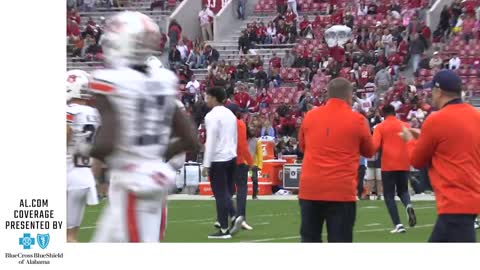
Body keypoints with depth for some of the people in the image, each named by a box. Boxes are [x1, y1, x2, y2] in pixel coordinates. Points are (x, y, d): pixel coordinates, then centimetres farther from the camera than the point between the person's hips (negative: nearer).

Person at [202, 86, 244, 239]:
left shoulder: (212, 116, -11)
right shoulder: (230, 114, 14)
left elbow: (210, 141, -15)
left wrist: (206, 165, -12)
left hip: (218, 160, -8)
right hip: (232, 157, 8)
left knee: (220, 194, -3)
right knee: (226, 192, 15)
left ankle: (224, 229, -1)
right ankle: (234, 217, -4)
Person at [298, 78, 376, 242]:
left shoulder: (310, 116, 6)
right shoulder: (357, 120, -3)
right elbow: (369, 151, 11)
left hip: (310, 188, 3)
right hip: (341, 191, -3)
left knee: (309, 240, 12)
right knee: (340, 242, 0)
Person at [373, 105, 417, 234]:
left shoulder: (380, 127, 0)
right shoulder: (405, 125, 9)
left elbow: (375, 145, -13)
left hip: (388, 165, -3)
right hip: (404, 164, 3)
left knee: (389, 195, 6)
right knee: (402, 191, 19)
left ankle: (398, 225, -6)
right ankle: (409, 205, -16)